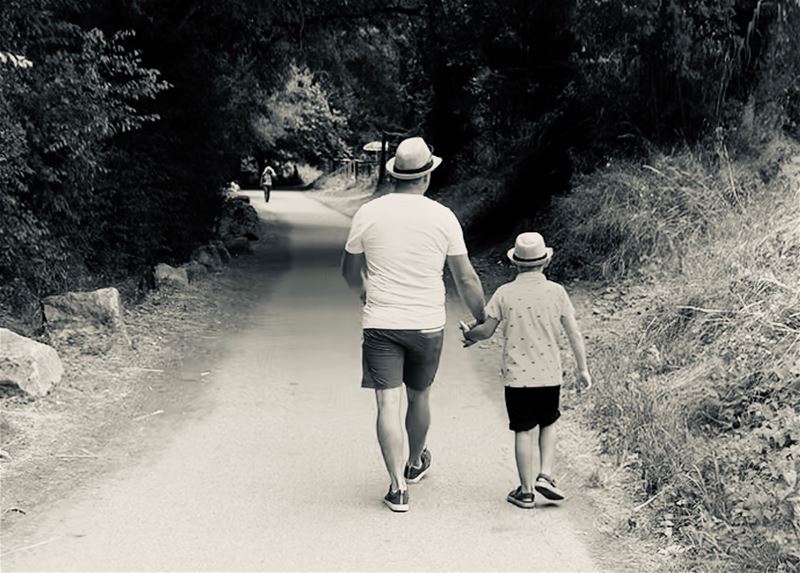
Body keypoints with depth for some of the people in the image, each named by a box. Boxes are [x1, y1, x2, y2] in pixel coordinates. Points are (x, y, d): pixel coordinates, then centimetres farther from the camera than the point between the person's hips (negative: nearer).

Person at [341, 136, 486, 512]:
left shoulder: (368, 214, -4)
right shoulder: (443, 217, -4)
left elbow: (350, 272, 9)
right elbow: (465, 278, 1)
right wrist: (482, 320, 14)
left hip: (380, 324, -1)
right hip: (428, 325, 1)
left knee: (388, 404, -1)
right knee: (419, 396, 20)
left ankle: (398, 486, -3)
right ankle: (415, 464, 40)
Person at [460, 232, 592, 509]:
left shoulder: (504, 293, -5)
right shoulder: (556, 291, -4)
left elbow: (486, 330, 1)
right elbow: (574, 333, -2)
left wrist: (469, 334, 23)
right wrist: (583, 370, 8)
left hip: (516, 376, 0)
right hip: (549, 375, 1)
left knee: (523, 431, 7)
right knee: (548, 424, 20)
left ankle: (526, 491, 11)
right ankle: (545, 475, 7)